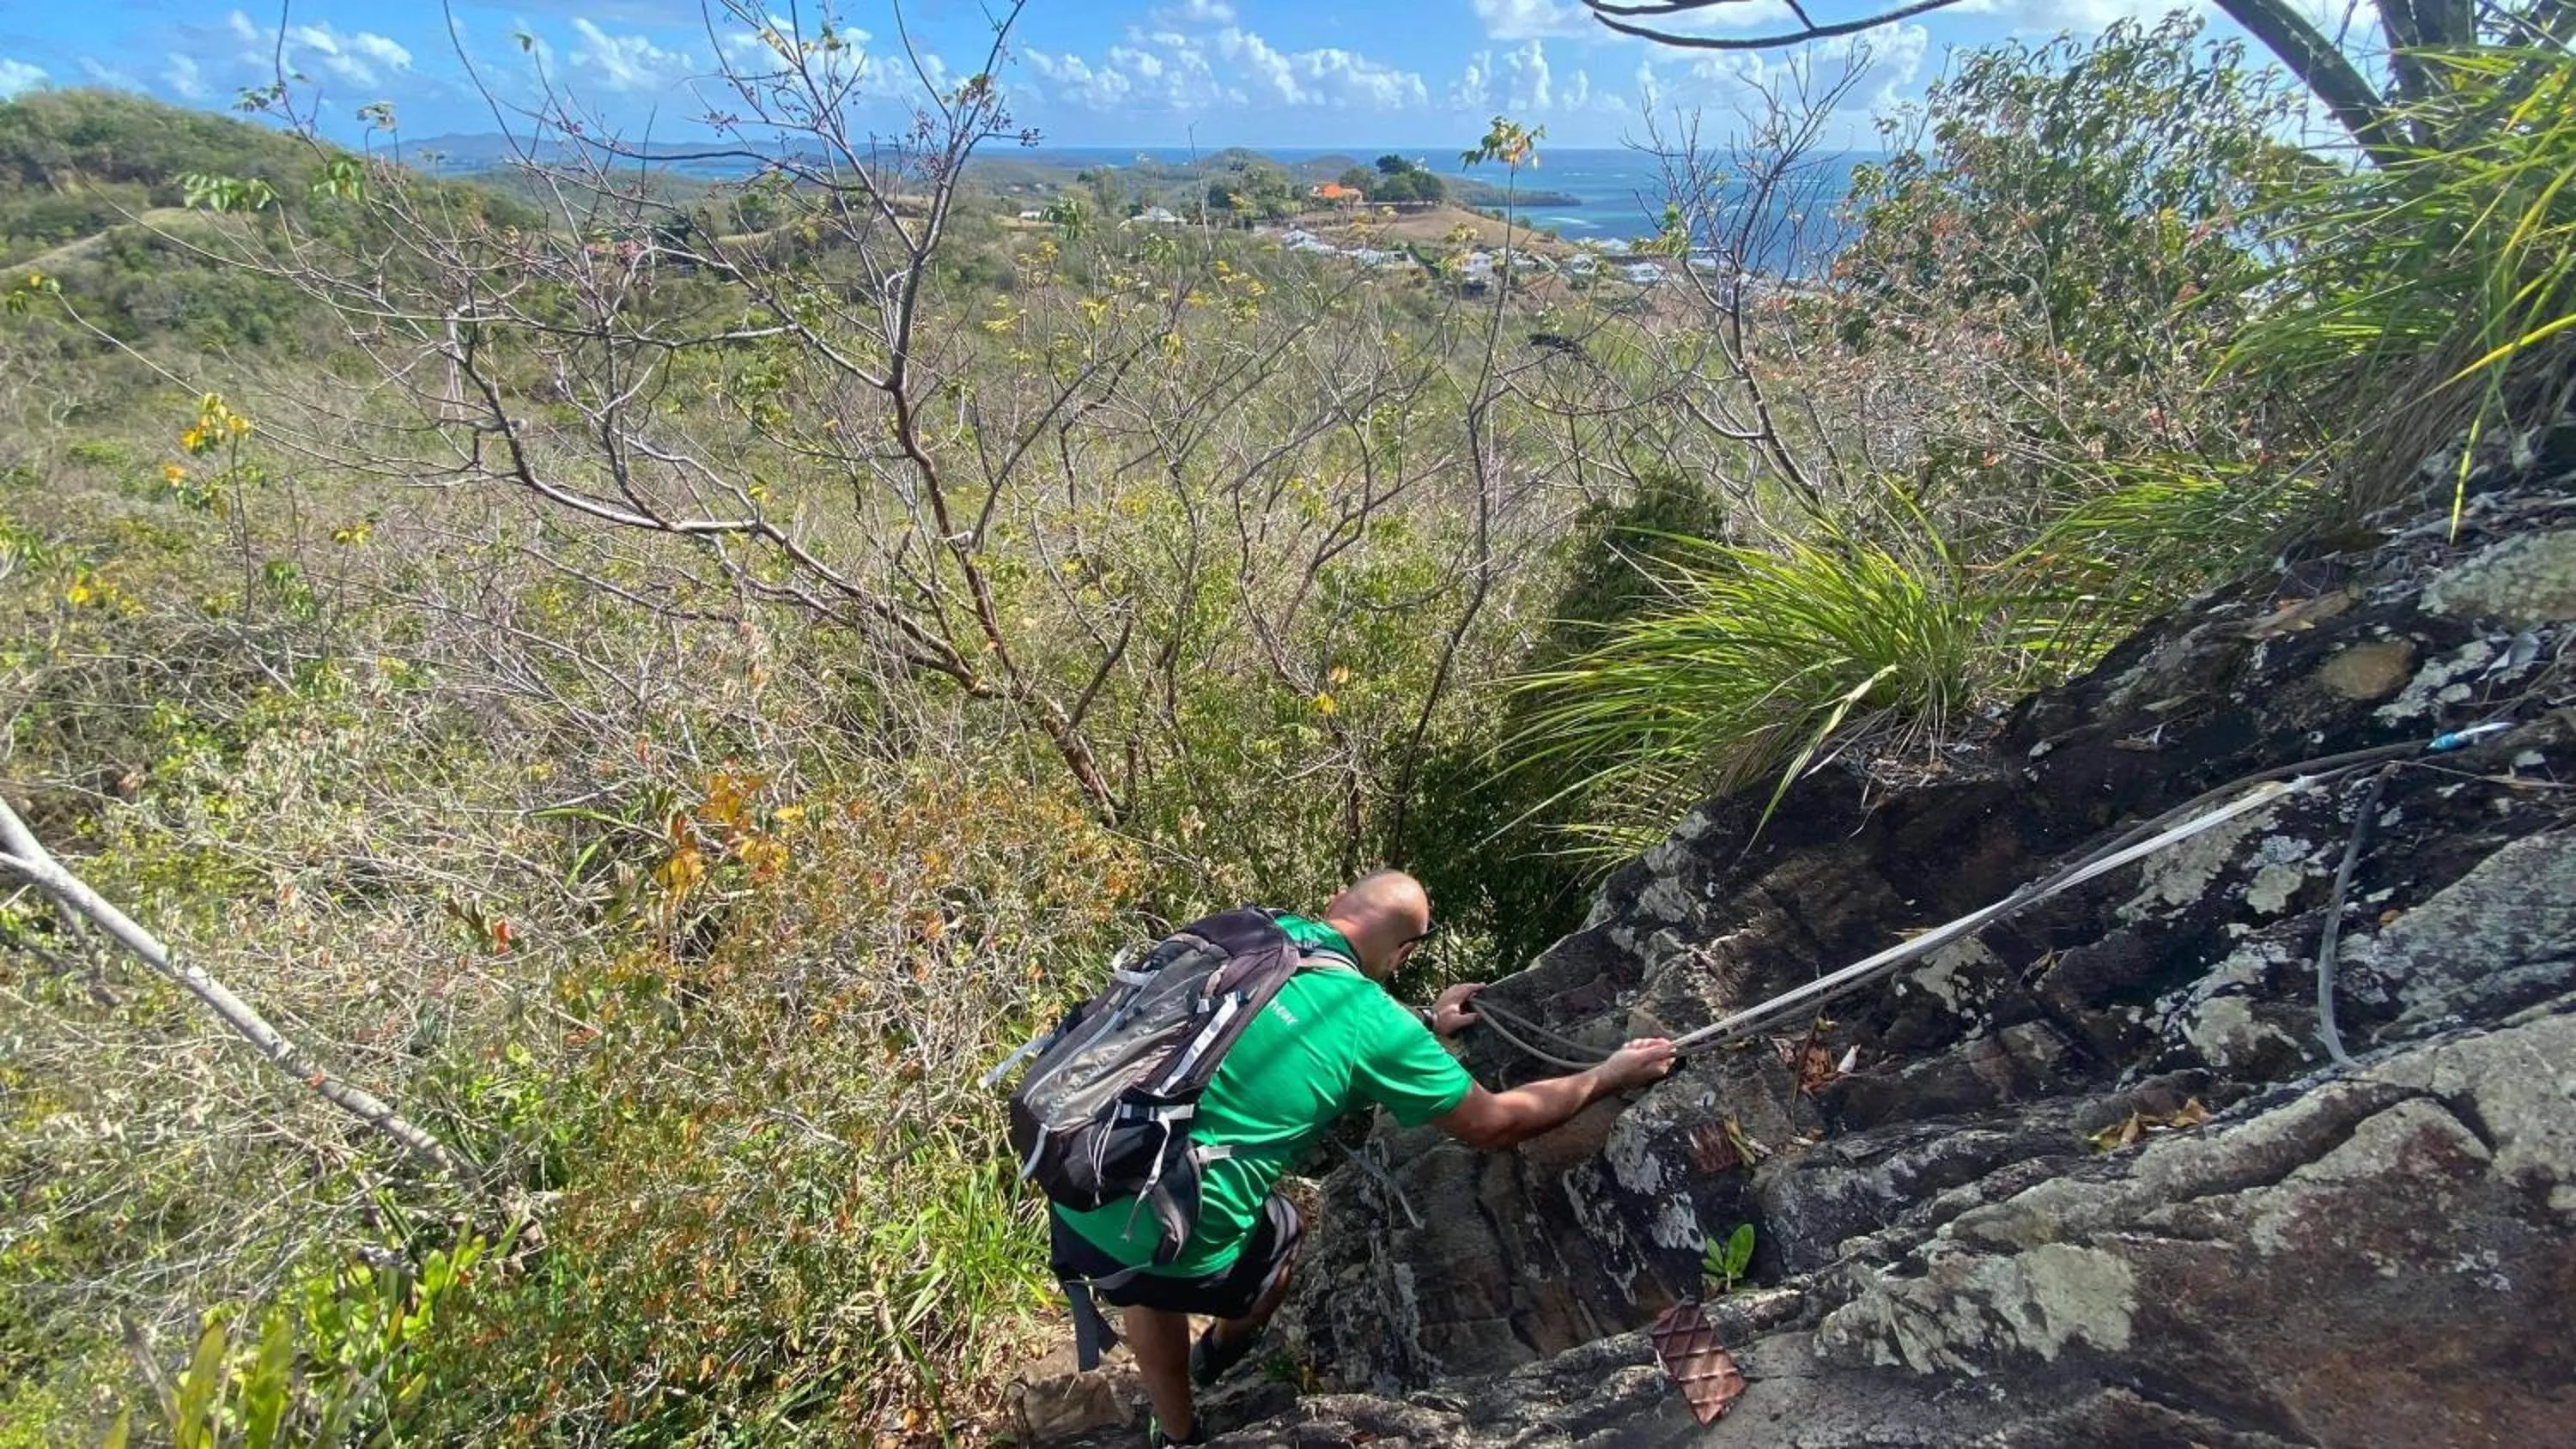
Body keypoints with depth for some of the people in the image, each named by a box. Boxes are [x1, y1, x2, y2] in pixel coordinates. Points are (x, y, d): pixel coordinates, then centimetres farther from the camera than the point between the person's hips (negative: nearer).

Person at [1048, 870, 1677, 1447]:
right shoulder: (1374, 1022, -13)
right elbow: (1493, 1125, 1)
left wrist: (1423, 1024, 33)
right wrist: (1611, 1076, 14)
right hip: (1162, 1244, -5)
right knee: (1284, 1233, 29)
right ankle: (1222, 1349, 56)